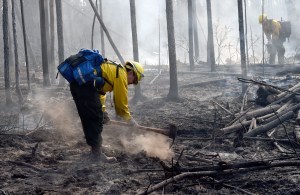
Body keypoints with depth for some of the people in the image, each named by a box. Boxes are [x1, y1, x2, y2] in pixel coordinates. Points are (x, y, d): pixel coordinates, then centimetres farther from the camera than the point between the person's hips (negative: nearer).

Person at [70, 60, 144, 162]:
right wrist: (130, 119, 13)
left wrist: (103, 111, 27)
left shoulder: (113, 69, 26)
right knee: (96, 119, -2)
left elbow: (100, 91, 31)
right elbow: (121, 100, 1)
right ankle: (97, 153, 1)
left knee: (87, 118, 18)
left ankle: (94, 149, 27)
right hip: (86, 83, -10)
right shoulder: (121, 74, -1)